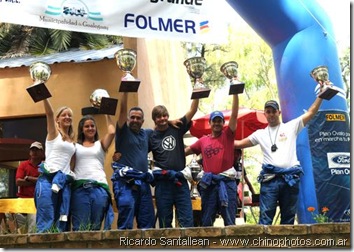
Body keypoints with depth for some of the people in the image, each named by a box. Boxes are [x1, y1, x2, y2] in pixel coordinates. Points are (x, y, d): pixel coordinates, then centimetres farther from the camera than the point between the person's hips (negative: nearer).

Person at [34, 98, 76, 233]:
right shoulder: (53, 133, 6)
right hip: (48, 179, -6)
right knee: (46, 221, -15)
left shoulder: (72, 141, 21)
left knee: (61, 222, 0)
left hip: (64, 182, 6)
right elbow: (49, 113, -10)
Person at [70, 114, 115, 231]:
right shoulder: (75, 145, 15)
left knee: (96, 227, 2)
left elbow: (112, 132, 4)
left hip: (99, 188, 1)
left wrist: (107, 115, 12)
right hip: (80, 188, -1)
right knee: (80, 227, -6)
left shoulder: (100, 144, 19)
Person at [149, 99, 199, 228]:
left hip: (181, 180, 1)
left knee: (187, 220, -2)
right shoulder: (151, 136, 6)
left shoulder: (177, 128, 8)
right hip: (162, 182, -1)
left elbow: (192, 110, 2)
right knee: (165, 221, 4)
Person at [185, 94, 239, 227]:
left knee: (229, 220, -1)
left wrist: (235, 94, -8)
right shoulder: (203, 140, 14)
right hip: (208, 183, 2)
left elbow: (234, 115, -2)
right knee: (206, 221, 5)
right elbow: (186, 151, 19)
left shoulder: (227, 135, 7)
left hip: (227, 181, -2)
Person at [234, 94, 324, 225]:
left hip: (291, 177, 0)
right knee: (265, 217, -7)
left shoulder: (291, 127, 13)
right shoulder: (260, 134, 18)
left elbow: (310, 112, 9)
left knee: (288, 218, 6)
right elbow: (239, 143, 23)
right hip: (269, 178, 0)